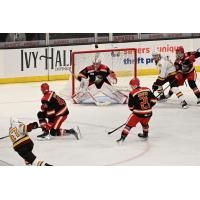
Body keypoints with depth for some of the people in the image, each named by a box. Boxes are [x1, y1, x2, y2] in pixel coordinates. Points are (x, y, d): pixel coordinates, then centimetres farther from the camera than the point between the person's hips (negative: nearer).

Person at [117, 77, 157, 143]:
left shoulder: (132, 93, -10)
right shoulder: (147, 90, 2)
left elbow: (130, 106, -4)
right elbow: (154, 100, 3)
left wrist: (133, 109, 17)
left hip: (138, 113, -5)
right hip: (148, 113, 5)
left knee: (129, 124, 3)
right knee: (144, 123, 33)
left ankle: (123, 137, -4)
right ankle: (145, 134, 50)